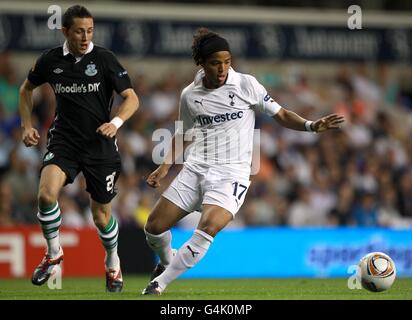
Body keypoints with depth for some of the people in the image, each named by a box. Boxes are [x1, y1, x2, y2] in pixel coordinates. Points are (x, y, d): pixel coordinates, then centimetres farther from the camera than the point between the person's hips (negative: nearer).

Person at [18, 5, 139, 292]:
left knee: (101, 214, 7)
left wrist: (116, 122, -26)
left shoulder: (104, 59, -8)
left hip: (100, 145, -1)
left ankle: (113, 263, 37)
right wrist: (27, 125, 9)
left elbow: (132, 98, -8)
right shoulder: (51, 60, -1)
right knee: (46, 194, -26)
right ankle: (53, 254, -2)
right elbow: (27, 88, 19)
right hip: (64, 140, 1)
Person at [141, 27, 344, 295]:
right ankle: (167, 261, 37)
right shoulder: (190, 95, 5)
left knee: (208, 229, -27)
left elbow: (281, 115, -1)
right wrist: (165, 167, 12)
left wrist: (311, 125, -16)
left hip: (231, 173, -4)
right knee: (154, 227, 1)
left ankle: (159, 283, -14)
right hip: (195, 169, 4)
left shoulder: (246, 85, -4)